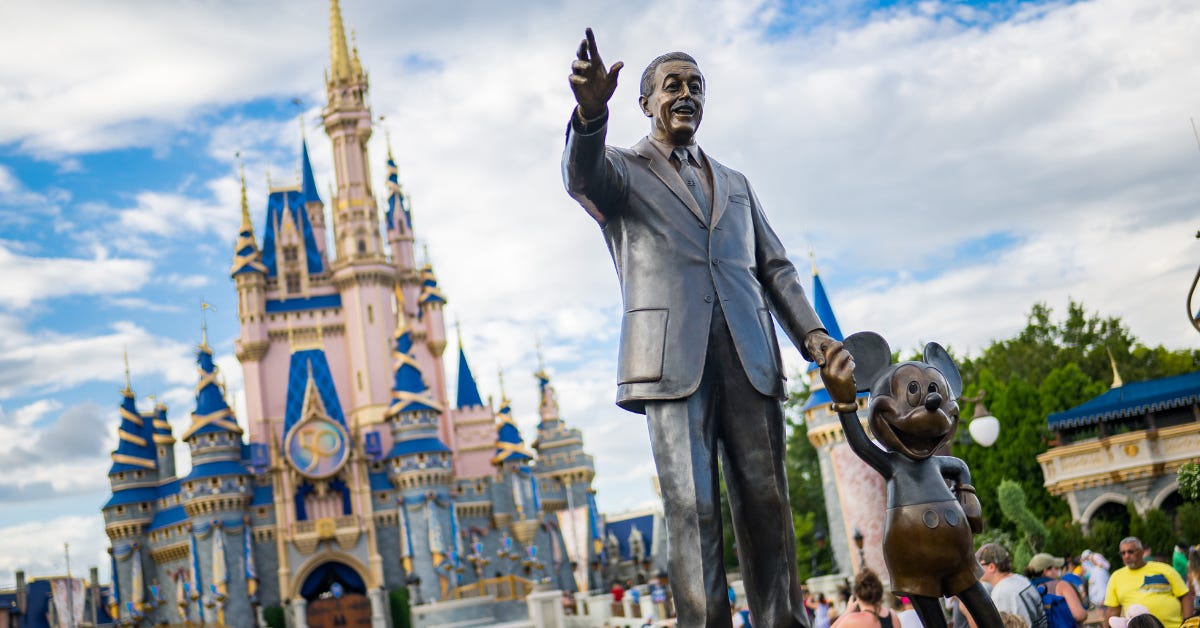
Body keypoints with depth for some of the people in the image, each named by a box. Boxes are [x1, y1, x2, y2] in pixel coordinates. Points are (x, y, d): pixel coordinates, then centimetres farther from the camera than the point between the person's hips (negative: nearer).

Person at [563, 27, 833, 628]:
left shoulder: (734, 183, 27)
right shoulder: (621, 169, 14)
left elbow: (775, 267, 23)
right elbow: (583, 176, -12)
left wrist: (811, 332, 5)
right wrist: (590, 112, -35)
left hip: (748, 356, 4)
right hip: (673, 358, -4)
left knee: (766, 501, -1)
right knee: (691, 506, -11)